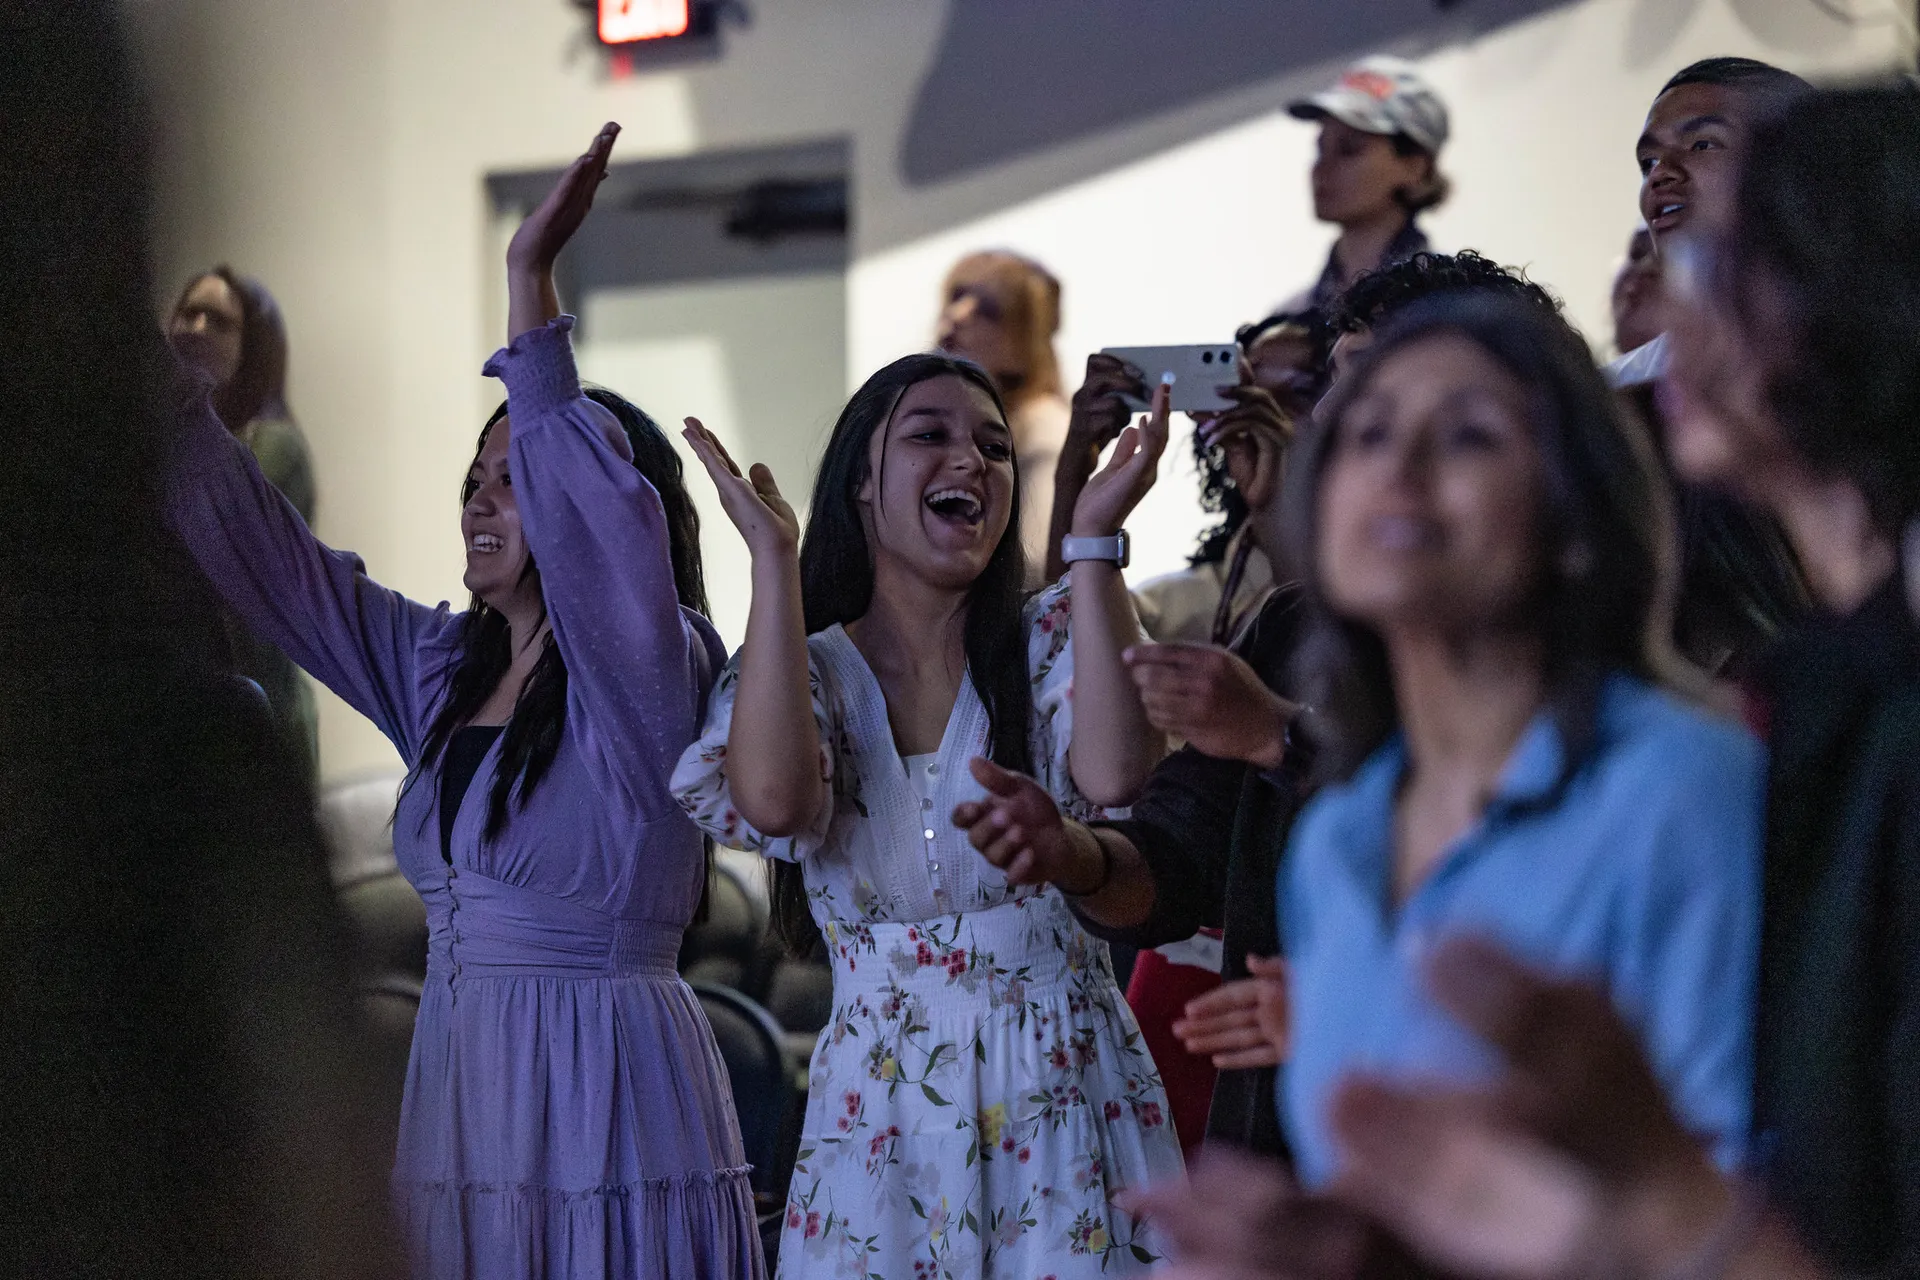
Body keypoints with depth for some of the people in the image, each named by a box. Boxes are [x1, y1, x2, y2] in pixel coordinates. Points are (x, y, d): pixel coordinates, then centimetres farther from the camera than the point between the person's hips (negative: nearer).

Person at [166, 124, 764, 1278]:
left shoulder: (648, 675, -8)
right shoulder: (440, 669, 12)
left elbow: (589, 509, -26)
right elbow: (266, 556, 16)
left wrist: (532, 283, -28)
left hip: (604, 1104, -7)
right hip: (460, 1103, 7)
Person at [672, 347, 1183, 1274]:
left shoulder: (1052, 639, 2)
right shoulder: (807, 669, 4)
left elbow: (1111, 772, -20)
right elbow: (773, 800, -20)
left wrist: (1094, 538, -18)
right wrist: (773, 556, -15)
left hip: (1063, 1100, -1)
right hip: (882, 1116, 1)